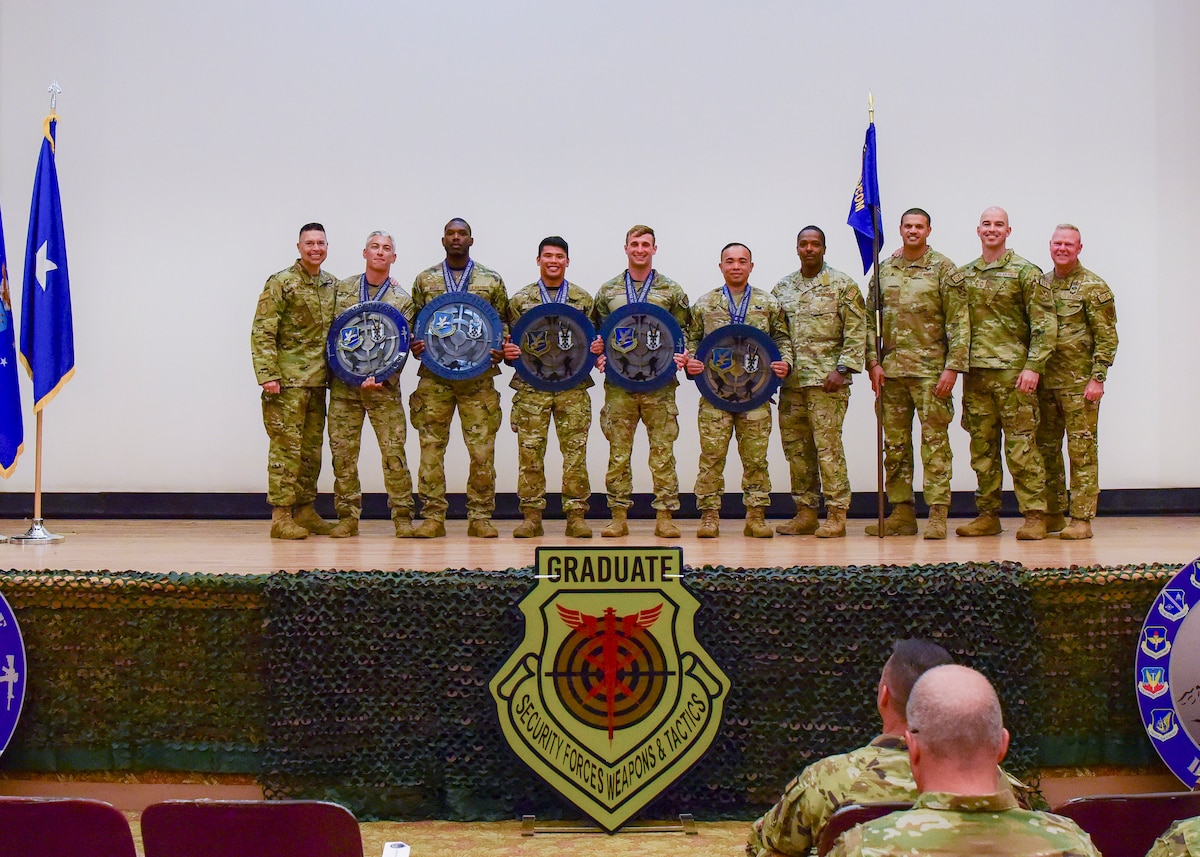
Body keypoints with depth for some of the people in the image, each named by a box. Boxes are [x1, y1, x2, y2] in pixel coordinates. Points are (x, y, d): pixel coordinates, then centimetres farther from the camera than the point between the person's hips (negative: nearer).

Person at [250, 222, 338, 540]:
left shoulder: (333, 285, 13)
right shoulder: (280, 283, -5)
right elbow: (262, 333, -10)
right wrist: (267, 375, -16)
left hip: (318, 380, 6)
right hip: (288, 380, -6)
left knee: (311, 448, 10)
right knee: (286, 446, -6)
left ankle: (305, 510, 18)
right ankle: (281, 516, -2)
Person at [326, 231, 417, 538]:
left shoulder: (401, 300, 5)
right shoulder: (343, 289, 11)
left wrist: (381, 378, -16)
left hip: (383, 387, -2)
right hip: (343, 385, 2)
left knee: (394, 451, -5)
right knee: (343, 451, 3)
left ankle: (402, 516, 4)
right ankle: (347, 517, 11)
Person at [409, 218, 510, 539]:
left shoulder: (491, 281, 9)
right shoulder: (425, 280, 11)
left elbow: (505, 323, 12)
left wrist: (499, 351, -6)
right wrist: (415, 345, -6)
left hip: (479, 377, 0)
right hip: (434, 377, 1)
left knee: (482, 448, -3)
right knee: (431, 446, -1)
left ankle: (480, 516, 7)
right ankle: (433, 516, 6)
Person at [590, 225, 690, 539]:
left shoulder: (672, 291, 9)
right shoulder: (608, 290, 12)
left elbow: (682, 333, 9)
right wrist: (600, 355, -4)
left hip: (659, 384, -1)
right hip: (619, 382, 1)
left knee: (663, 450, -1)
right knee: (618, 450, 2)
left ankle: (664, 516, 4)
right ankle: (618, 516, 8)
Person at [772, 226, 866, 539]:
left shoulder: (842, 285, 0)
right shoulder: (782, 288, 14)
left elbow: (856, 332, -4)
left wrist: (842, 369, -12)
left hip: (826, 380, -5)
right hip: (791, 381, 5)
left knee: (828, 445, -8)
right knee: (795, 447, 7)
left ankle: (836, 515, -2)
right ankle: (805, 512, 15)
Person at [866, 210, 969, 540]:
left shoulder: (944, 269, 0)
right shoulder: (884, 270, 12)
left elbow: (959, 323, -5)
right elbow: (870, 320, 12)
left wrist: (953, 367, -12)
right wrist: (873, 363, 2)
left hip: (931, 369, -4)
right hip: (891, 370, 5)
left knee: (934, 443, -4)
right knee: (895, 444, 7)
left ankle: (937, 514, -1)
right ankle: (902, 512, 14)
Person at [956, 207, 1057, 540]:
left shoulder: (1026, 272, 0)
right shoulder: (964, 275, 14)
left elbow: (1044, 323, -6)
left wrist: (1033, 366, -14)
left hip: (1012, 371, -5)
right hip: (975, 372, 5)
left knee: (1021, 444, -6)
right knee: (982, 447, 7)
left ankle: (1034, 516, -1)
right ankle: (988, 515, 14)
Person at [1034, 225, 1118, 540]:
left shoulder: (1093, 287, -3)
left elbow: (1107, 337, -7)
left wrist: (1097, 378, -14)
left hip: (1079, 383, -6)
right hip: (1045, 382, 6)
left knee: (1081, 451, -4)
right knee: (1046, 449, 9)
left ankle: (1081, 518, 0)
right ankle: (1052, 514, 19)